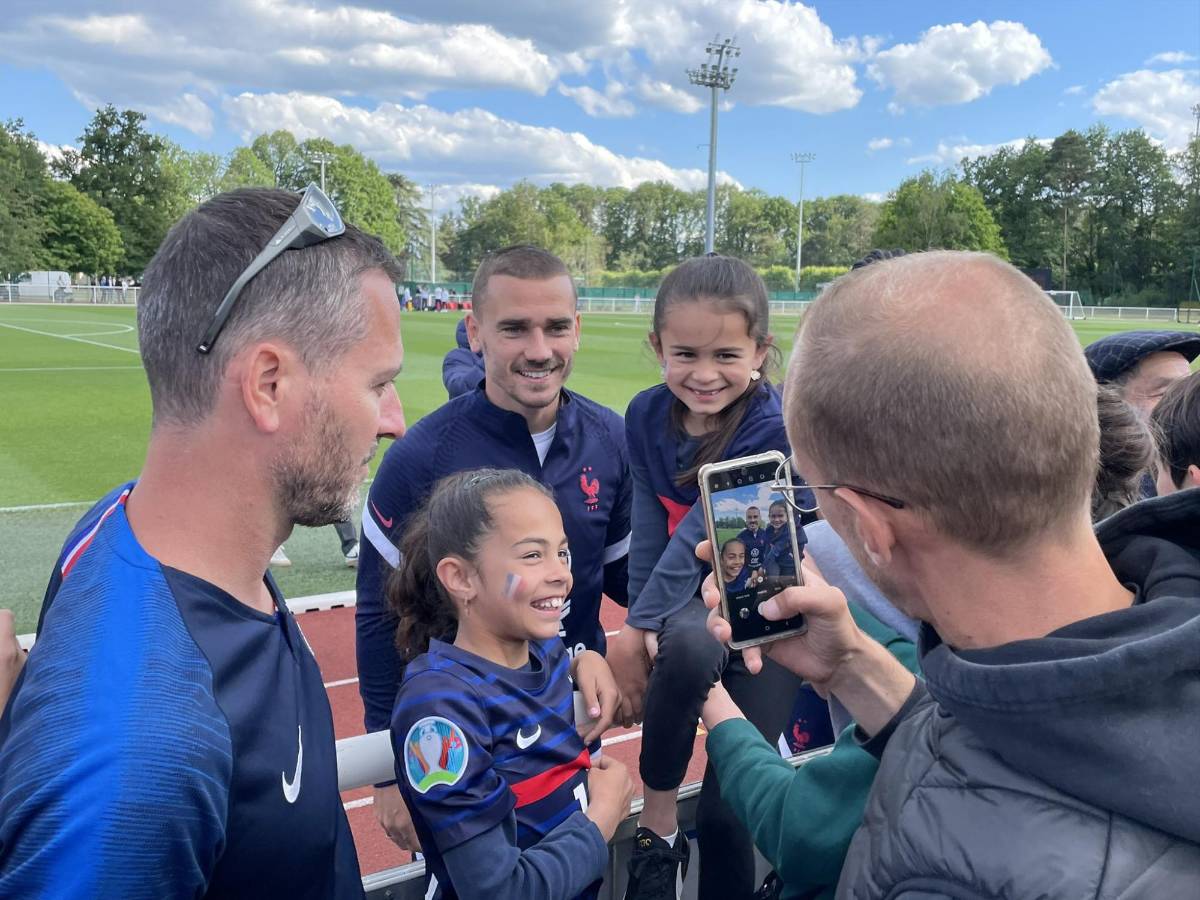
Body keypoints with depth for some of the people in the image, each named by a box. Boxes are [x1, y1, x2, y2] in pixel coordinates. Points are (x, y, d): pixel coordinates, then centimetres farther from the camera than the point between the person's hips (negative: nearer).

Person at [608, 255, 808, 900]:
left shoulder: (771, 426, -23)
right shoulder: (647, 415, -6)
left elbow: (701, 533, -25)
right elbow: (650, 526, -7)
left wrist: (636, 629, -23)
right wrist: (640, 624, -15)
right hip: (690, 601, 3)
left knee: (727, 812, -4)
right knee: (688, 644, -35)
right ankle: (657, 819, -12)